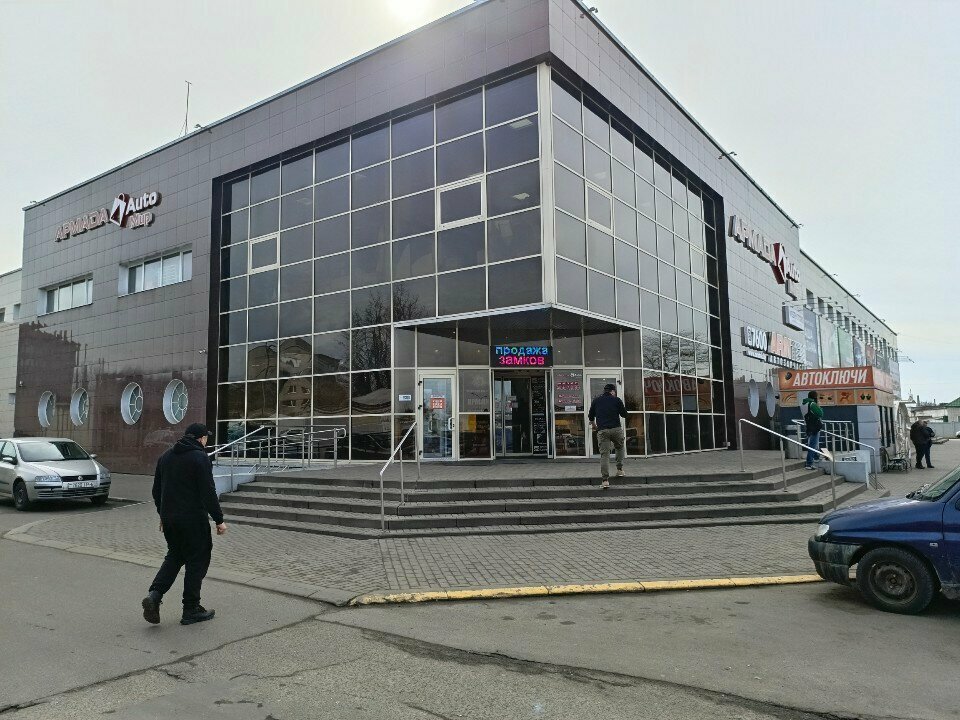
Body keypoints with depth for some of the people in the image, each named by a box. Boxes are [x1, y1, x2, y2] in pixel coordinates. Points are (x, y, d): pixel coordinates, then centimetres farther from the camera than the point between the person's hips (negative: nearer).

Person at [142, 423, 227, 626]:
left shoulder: (166, 456, 11)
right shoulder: (200, 458, -13)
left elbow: (157, 490, 16)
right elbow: (208, 492, -17)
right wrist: (219, 520, -11)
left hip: (169, 518, 7)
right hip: (193, 518, -7)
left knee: (174, 556, 21)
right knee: (197, 560, 4)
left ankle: (155, 594, 3)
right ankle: (191, 610, 10)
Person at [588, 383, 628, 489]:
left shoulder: (596, 400, 12)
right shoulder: (617, 400, 5)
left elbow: (591, 416, 17)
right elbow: (624, 414, 9)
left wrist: (594, 425, 35)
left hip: (602, 431, 1)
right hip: (616, 429, -1)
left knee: (604, 454, -1)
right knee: (619, 448, 26)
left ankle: (605, 480, -8)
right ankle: (620, 470, 22)